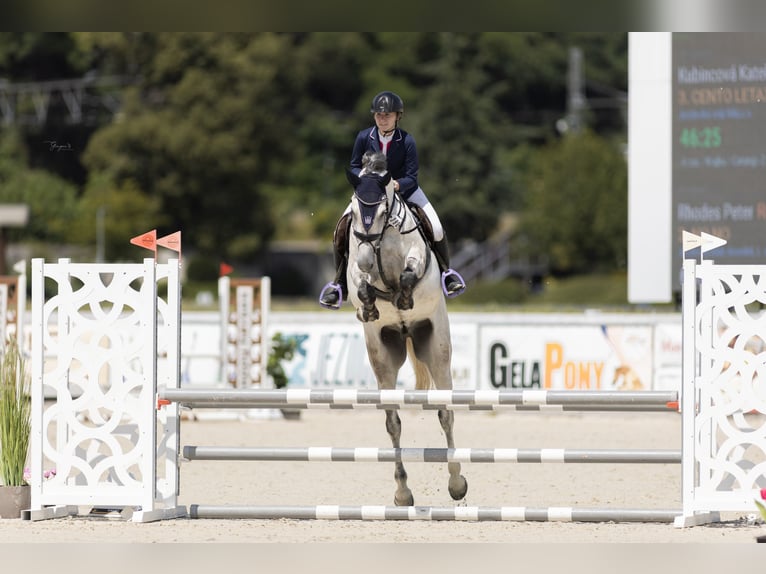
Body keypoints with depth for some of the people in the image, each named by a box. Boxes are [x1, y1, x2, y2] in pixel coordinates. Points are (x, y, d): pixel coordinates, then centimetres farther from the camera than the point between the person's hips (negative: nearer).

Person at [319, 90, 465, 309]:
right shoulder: (364, 137, -13)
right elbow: (354, 167, -3)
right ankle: (340, 283, 0)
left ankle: (445, 272, 12)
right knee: (342, 228, -17)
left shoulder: (407, 141, -18)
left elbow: (411, 177, -17)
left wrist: (397, 184, -38)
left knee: (435, 229, -17)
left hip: (403, 190, -1)